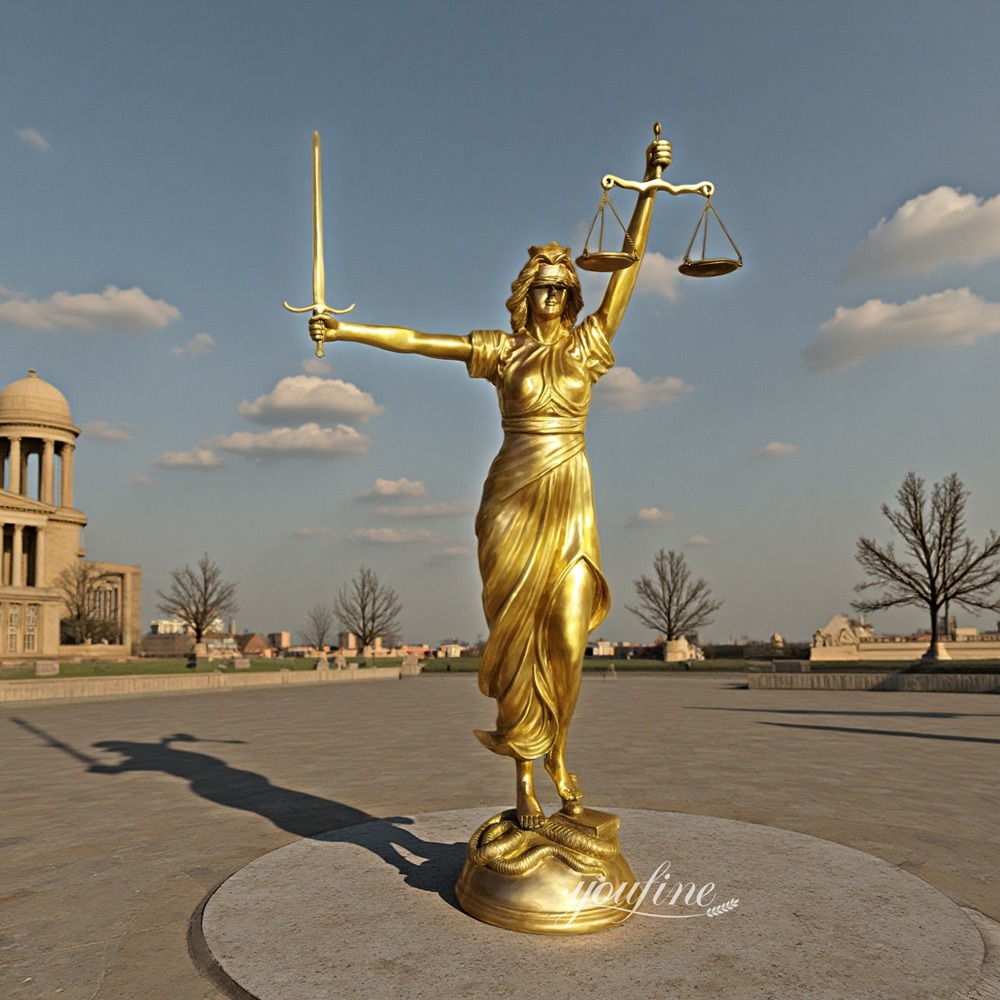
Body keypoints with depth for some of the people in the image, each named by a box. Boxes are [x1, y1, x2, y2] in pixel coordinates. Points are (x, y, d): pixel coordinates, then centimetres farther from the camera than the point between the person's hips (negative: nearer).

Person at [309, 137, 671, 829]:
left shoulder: (588, 343, 10)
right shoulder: (501, 350, 8)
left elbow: (630, 265, 9)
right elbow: (417, 341, 4)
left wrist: (650, 185, 9)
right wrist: (346, 329, -3)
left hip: (572, 501, 1)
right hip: (514, 499, -1)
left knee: (567, 639, -3)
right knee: (517, 636, 0)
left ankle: (556, 755, 18)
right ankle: (525, 775, 8)